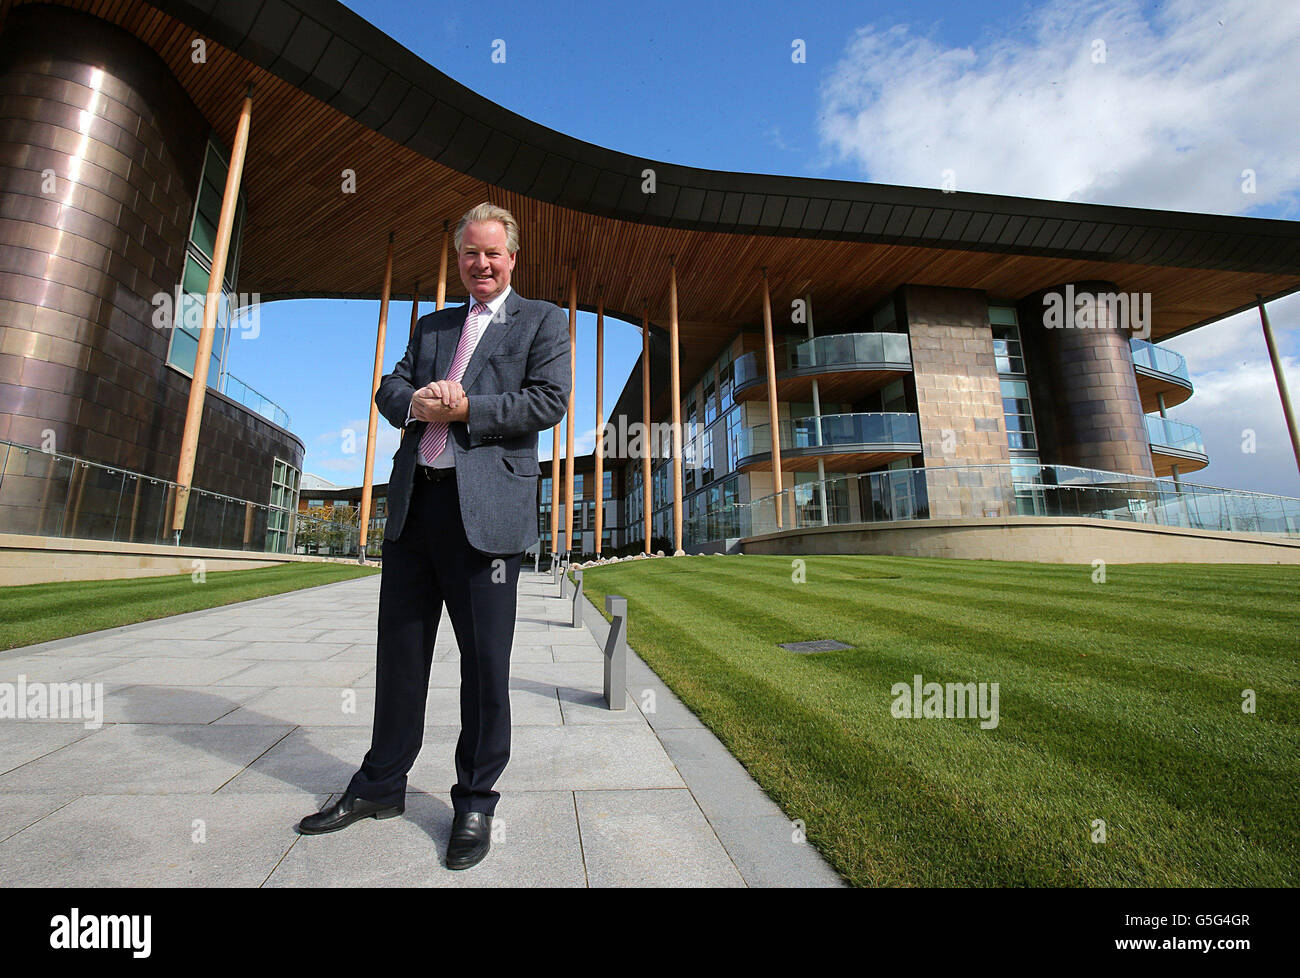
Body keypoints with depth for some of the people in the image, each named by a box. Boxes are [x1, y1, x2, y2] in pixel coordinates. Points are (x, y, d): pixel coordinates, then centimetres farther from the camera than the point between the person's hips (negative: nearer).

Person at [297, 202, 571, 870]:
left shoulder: (543, 321, 8)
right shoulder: (431, 326, 24)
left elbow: (549, 402, -5)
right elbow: (389, 389, 18)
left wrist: (464, 408, -10)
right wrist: (415, 402, -5)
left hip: (486, 508, -5)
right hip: (413, 501, 6)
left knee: (485, 659, 2)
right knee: (399, 648, 14)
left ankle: (474, 801, 21)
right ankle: (381, 785, 33)